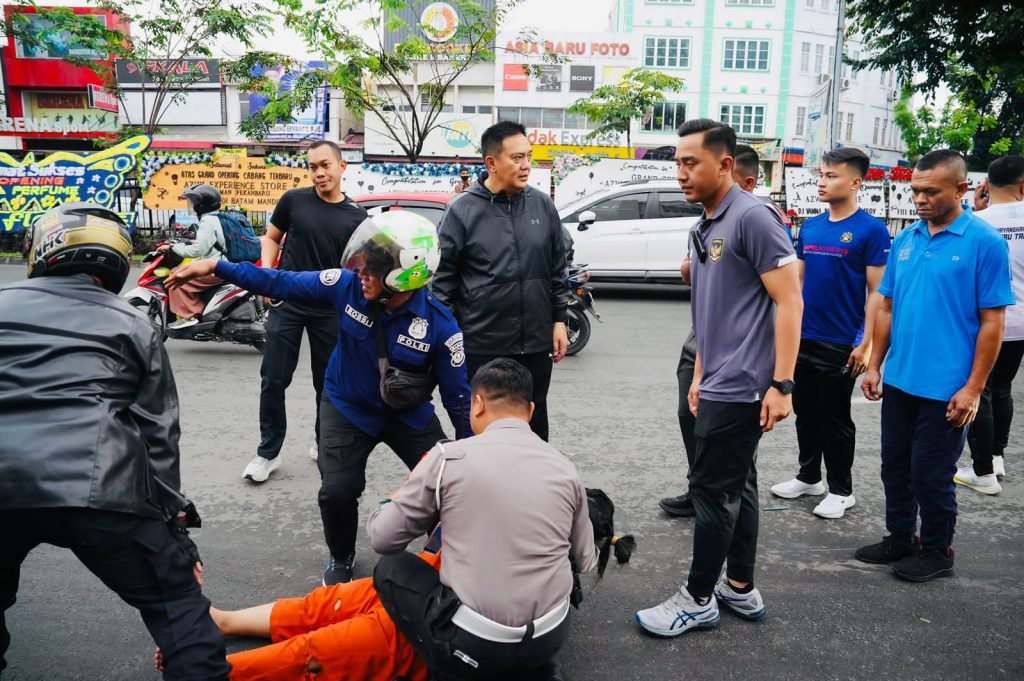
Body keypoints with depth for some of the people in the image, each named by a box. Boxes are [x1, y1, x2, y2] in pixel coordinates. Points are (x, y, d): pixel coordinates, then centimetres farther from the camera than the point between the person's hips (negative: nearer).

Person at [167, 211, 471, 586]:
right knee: (337, 492, -10)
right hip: (348, 409, 1)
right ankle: (341, 558, 24)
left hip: (410, 415, 0)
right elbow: (282, 283, -10)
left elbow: (458, 395, -17)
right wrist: (216, 266, -13)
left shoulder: (439, 324, -25)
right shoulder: (348, 285, -20)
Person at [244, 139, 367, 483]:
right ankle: (268, 452, 14)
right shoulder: (294, 200, -1)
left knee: (328, 382, 11)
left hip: (330, 309, 1)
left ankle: (323, 444, 29)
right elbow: (272, 237, 11)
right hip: (287, 302, 0)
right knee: (274, 379, 1)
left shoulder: (356, 217, 1)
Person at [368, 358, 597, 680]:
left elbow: (383, 540, 1)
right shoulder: (565, 468, 2)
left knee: (390, 569, 18)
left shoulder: (448, 457, -9)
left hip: (471, 645, -4)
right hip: (550, 638, 4)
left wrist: (393, 503, 23)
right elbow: (585, 561, 13)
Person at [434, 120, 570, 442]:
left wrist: (559, 321, 7)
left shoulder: (543, 205, 4)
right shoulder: (462, 210, -7)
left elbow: (557, 269, 10)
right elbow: (443, 277, -4)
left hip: (536, 343, 3)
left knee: (535, 420, 18)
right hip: (481, 346, -3)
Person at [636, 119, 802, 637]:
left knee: (712, 489, -1)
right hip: (721, 384, 9)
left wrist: (782, 384, -20)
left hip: (741, 386, -9)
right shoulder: (702, 229, 14)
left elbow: (789, 301, -17)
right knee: (736, 485, 15)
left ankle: (698, 599, 14)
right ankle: (740, 588, 27)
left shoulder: (751, 217, -13)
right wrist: (699, 376, 18)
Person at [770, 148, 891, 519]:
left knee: (835, 418, 5)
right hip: (803, 338, 6)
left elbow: (877, 291, -11)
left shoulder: (871, 230, -10)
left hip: (841, 344, -6)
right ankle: (808, 477, 32)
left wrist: (866, 343, -15)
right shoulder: (810, 227, 7)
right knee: (805, 412, 16)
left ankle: (841, 491, 21)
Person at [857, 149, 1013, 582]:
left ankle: (936, 551, 27)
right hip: (898, 381, 6)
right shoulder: (905, 240, 5)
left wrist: (973, 388, -14)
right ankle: (900, 538, 34)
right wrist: (874, 366, 9)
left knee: (931, 475, 7)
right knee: (895, 466, 16)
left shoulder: (984, 242, -11)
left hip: (945, 388, -6)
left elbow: (992, 322, -11)